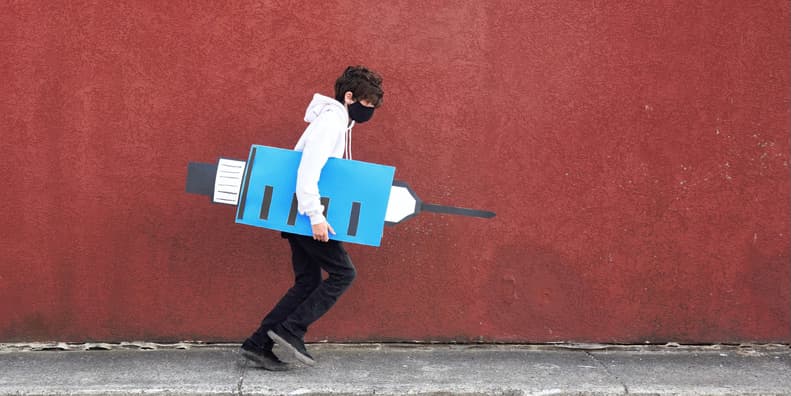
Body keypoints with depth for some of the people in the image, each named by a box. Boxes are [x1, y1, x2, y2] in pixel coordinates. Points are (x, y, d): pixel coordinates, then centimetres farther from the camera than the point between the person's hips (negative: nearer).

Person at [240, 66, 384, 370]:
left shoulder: (341, 122, 16)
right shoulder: (332, 120, -15)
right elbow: (308, 169, -25)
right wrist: (316, 216, -28)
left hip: (302, 215, 10)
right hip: (305, 213, -10)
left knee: (308, 282, 8)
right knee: (343, 273, -7)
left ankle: (258, 344, 8)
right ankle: (290, 330, -5)